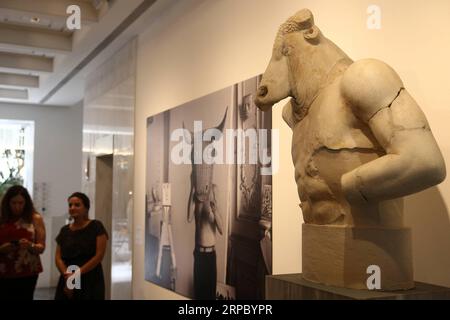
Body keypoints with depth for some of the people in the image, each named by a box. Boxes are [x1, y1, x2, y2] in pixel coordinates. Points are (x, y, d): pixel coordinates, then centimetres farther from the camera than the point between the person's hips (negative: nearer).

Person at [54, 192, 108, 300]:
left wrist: (77, 273, -13)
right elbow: (58, 257, 7)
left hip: (91, 281, -4)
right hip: (67, 282, 4)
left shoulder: (96, 227, -2)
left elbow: (99, 255, -9)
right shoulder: (64, 230, 12)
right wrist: (67, 275, -11)